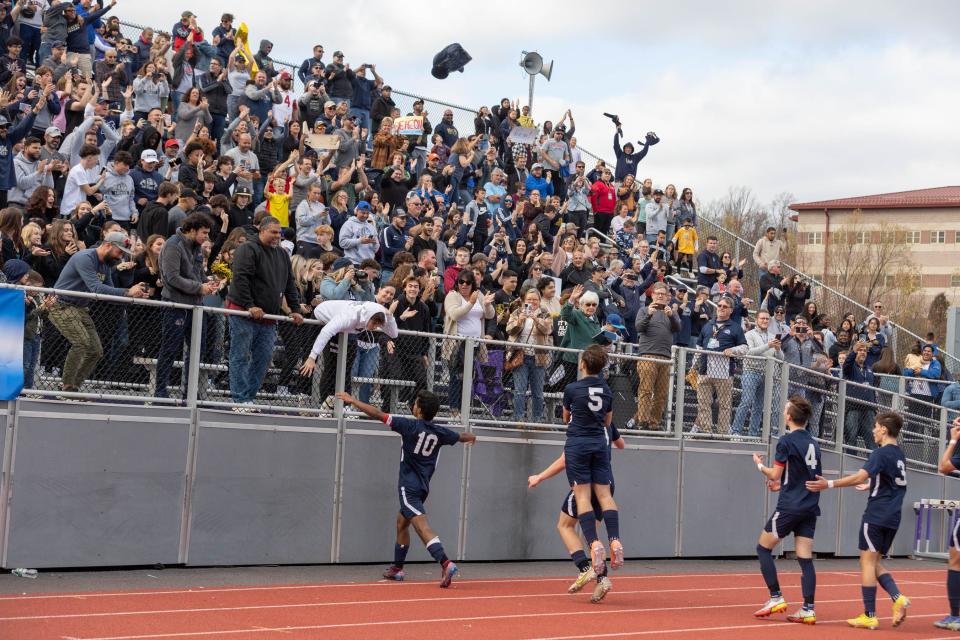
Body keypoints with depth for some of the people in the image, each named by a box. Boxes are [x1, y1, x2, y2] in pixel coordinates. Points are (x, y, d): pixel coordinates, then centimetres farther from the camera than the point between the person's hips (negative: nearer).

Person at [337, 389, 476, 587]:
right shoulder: (440, 433, 3)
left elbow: (378, 414, -12)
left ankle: (446, 563, -34)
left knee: (422, 526, -17)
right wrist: (472, 437, 48)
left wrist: (353, 400, -3)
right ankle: (397, 568, 32)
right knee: (401, 523, 23)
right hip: (423, 486, 8)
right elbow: (462, 437, 24)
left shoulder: (411, 426, -13)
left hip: (409, 487, -8)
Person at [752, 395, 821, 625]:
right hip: (810, 507, 7)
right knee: (805, 559, 3)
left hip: (789, 507, -7)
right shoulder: (813, 443, 12)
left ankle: (776, 598, 2)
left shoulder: (786, 441, -10)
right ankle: (808, 610, -2)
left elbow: (775, 474, -9)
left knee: (763, 547, 7)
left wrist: (760, 465, 11)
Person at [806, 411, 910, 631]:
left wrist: (829, 484, -25)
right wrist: (870, 486, 40)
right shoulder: (899, 455, 14)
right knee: (875, 563, 14)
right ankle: (898, 598, -7)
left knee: (867, 562, -4)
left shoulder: (881, 453, -12)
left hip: (876, 516, -8)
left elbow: (860, 477, -24)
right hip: (892, 519, 8)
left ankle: (869, 616, -5)